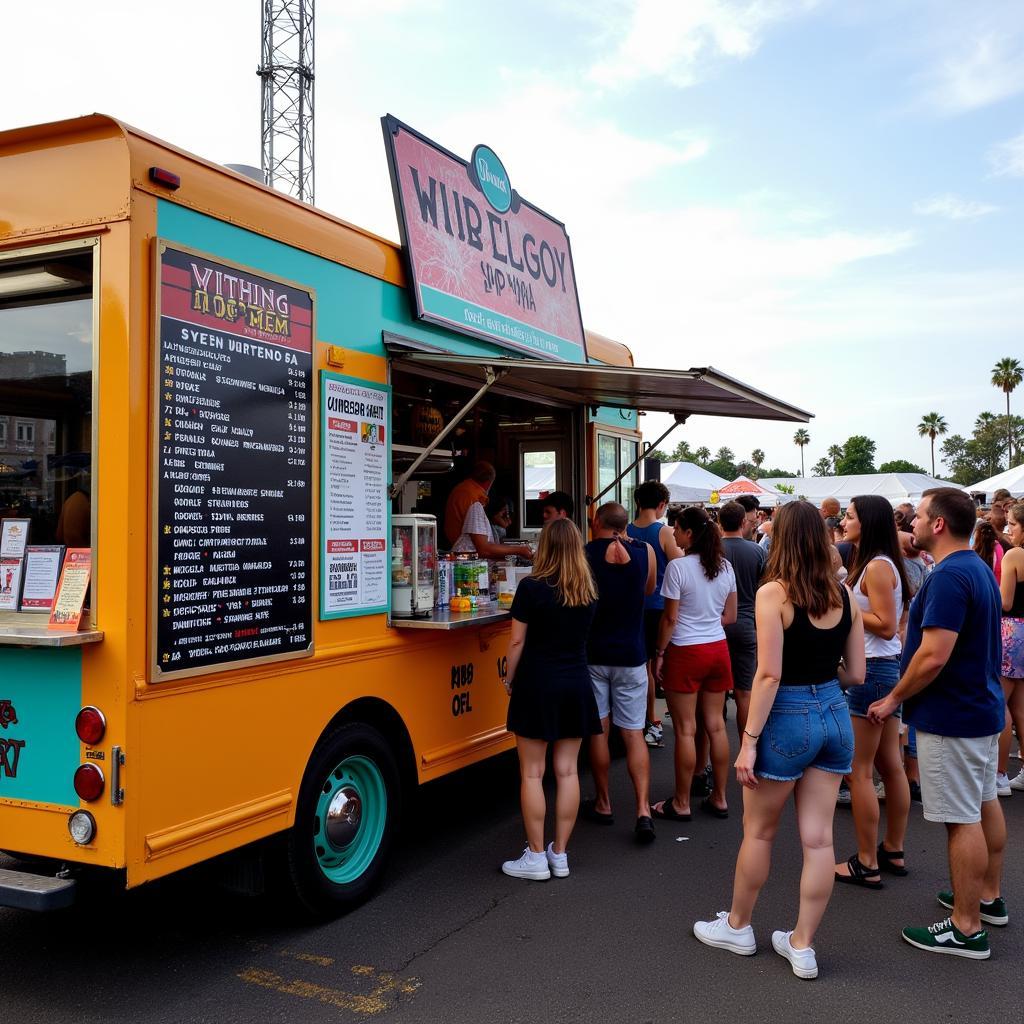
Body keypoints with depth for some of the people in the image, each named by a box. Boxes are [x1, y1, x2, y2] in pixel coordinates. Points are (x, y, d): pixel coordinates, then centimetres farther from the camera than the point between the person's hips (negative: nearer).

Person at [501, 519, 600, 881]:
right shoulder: (589, 592, 3)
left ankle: (536, 857, 9)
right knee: (567, 771, 9)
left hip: (537, 685, -5)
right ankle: (559, 855, 17)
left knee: (532, 773, 3)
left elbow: (517, 641, -9)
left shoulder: (532, 588, -12)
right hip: (577, 685, 5)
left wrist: (510, 679, 4)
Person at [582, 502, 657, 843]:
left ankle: (603, 805, 21)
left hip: (592, 652, -1)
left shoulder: (582, 553, -8)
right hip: (631, 654, 1)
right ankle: (643, 810, -4)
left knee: (598, 730, 10)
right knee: (634, 734, 6)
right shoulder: (645, 552, -2)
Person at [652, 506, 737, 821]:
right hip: (718, 650, 6)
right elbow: (730, 616, 10)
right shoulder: (725, 567, 4)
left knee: (685, 730, 1)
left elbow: (670, 618, -12)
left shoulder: (678, 567, -14)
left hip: (685, 653, -6)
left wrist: (659, 653, -3)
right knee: (716, 725, 12)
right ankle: (719, 798, 21)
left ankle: (681, 804, 10)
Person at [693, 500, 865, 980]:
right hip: (834, 715, 5)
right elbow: (855, 674, 5)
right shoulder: (844, 595, 1)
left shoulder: (773, 593, -15)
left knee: (758, 831, 13)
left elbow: (769, 674, -19)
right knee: (818, 837, 10)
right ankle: (802, 945, 19)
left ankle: (737, 926, 30)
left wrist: (748, 741, -15)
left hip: (789, 717, -5)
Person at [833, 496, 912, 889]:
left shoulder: (876, 566, -17)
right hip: (885, 668, 10)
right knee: (889, 764, 17)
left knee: (858, 769, -2)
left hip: (872, 671, -10)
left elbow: (886, 626, -21)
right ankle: (893, 852, 28)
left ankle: (867, 864, 6)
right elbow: (887, 621, 12)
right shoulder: (879, 563, 12)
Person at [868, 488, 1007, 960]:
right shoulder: (979, 569, 10)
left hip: (951, 717, -11)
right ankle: (989, 896, 35)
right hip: (983, 706, 11)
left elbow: (934, 656, -28)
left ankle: (966, 928, 6)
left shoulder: (949, 576, -23)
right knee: (985, 803, 20)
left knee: (962, 819, -3)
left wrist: (894, 699, -14)